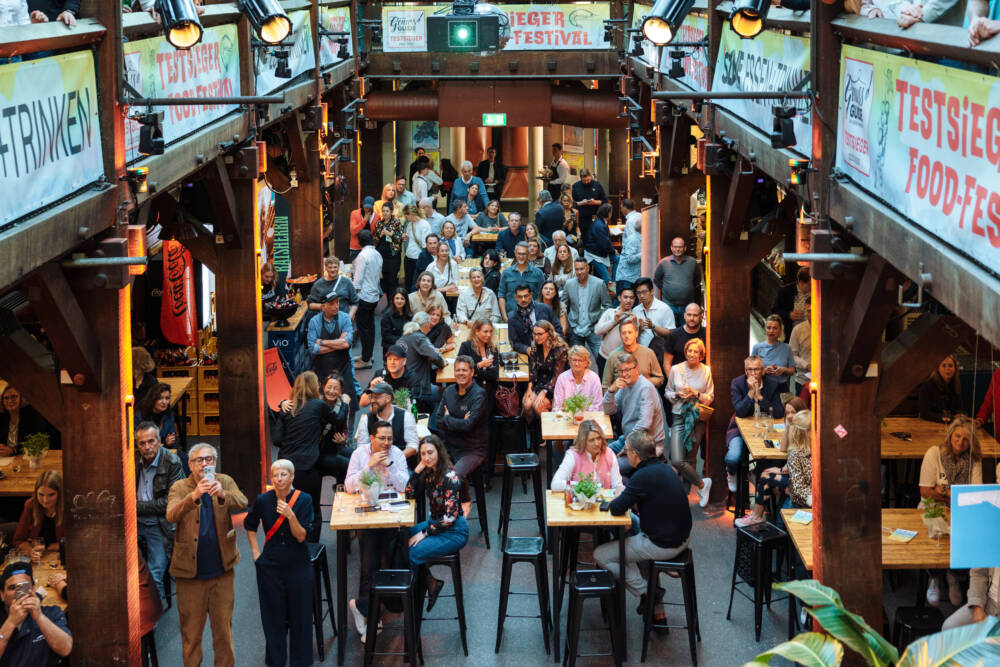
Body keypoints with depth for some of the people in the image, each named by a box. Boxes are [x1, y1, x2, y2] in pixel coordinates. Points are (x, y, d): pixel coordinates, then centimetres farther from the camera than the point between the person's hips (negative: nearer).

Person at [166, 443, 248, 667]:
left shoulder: (225, 482, 2)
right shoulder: (179, 488, -3)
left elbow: (243, 504, -16)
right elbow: (171, 515, -22)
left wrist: (222, 494, -36)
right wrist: (194, 496, -39)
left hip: (222, 570, 2)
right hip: (190, 571, -2)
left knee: (223, 627, 11)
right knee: (191, 630, 6)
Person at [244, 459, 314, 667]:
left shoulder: (304, 500, -8)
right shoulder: (263, 500, -4)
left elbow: (302, 536, -12)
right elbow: (249, 525, 15)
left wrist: (290, 515, -27)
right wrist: (255, 552, 8)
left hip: (298, 564, -1)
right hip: (270, 565, 1)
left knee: (299, 613, 4)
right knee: (273, 613, 5)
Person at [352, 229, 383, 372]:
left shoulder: (363, 255, -17)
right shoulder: (378, 255, 8)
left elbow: (358, 279, -17)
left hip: (364, 296, -8)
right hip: (375, 295, 8)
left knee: (363, 327, -3)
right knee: (370, 326, 15)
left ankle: (365, 360, -1)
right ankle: (368, 355, 23)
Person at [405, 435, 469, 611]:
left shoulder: (450, 477, -20)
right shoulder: (428, 472, 3)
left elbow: (450, 516, -21)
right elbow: (410, 494, 1)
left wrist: (424, 533, -19)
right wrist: (418, 470, -10)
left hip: (454, 531, -8)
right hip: (435, 523, 8)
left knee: (411, 553, -19)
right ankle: (429, 582, 2)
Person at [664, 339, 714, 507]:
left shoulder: (706, 371, 1)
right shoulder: (676, 370, 2)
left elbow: (710, 397, 5)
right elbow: (667, 392, 11)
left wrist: (696, 394, -12)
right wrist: (678, 395, -9)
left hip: (698, 418, 0)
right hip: (679, 417, 0)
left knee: (690, 458, 3)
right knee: (677, 460, -11)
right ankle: (702, 484, 8)